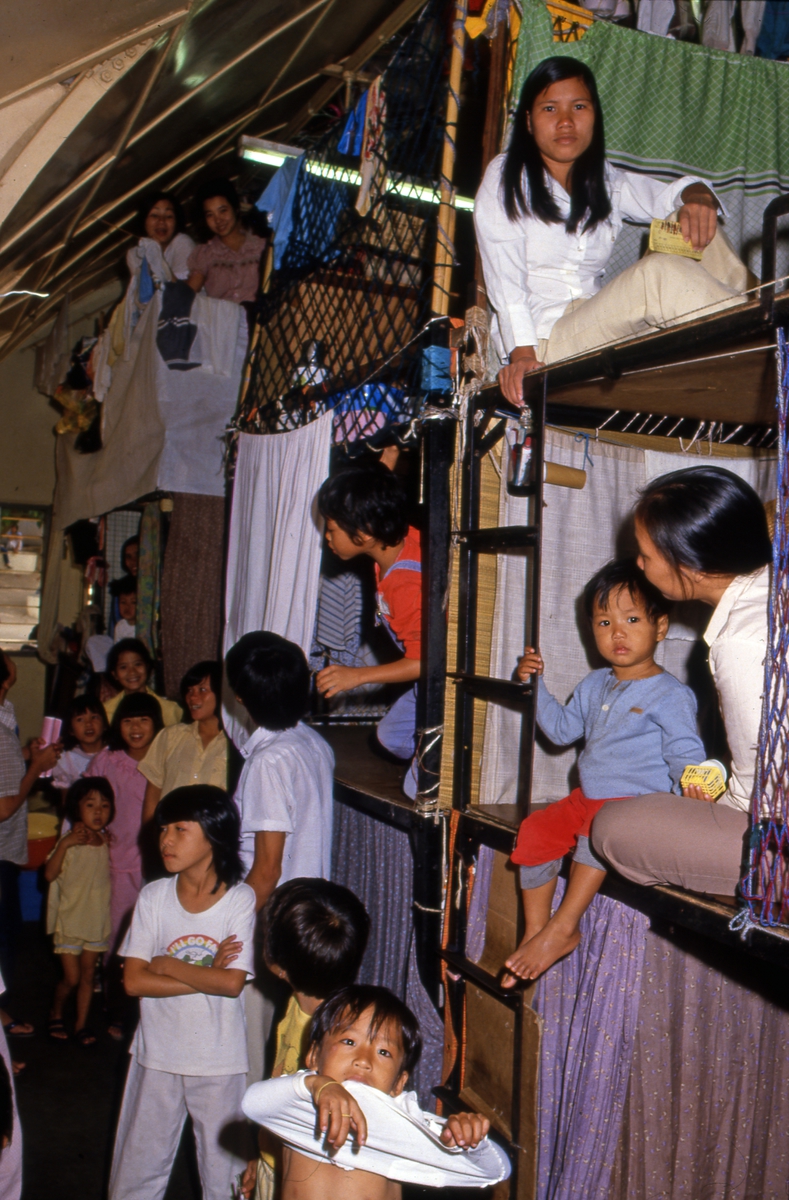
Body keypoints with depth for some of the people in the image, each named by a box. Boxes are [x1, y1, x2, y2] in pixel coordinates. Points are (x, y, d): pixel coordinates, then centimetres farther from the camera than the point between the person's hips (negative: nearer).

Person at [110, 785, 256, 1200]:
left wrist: (168, 966, -14)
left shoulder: (240, 899, -12)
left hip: (219, 1060, -2)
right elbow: (134, 980, -11)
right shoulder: (153, 897, -6)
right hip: (157, 1054, 2)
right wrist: (207, 975, -17)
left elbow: (232, 983, -19)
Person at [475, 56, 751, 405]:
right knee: (658, 273, -30)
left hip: (600, 331, 6)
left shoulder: (606, 183, 18)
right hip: (541, 341, -6)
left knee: (696, 226, -8)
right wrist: (521, 353, -22)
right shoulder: (505, 177, 3)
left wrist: (696, 195, -19)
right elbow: (504, 278, -9)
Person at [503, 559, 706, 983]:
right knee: (534, 832, -7)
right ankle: (534, 930, 5)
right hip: (587, 799, 8)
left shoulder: (670, 694, -9)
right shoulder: (594, 686, 14)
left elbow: (683, 751, -15)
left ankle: (562, 928, -22)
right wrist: (535, 685, 14)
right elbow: (562, 729, 23)